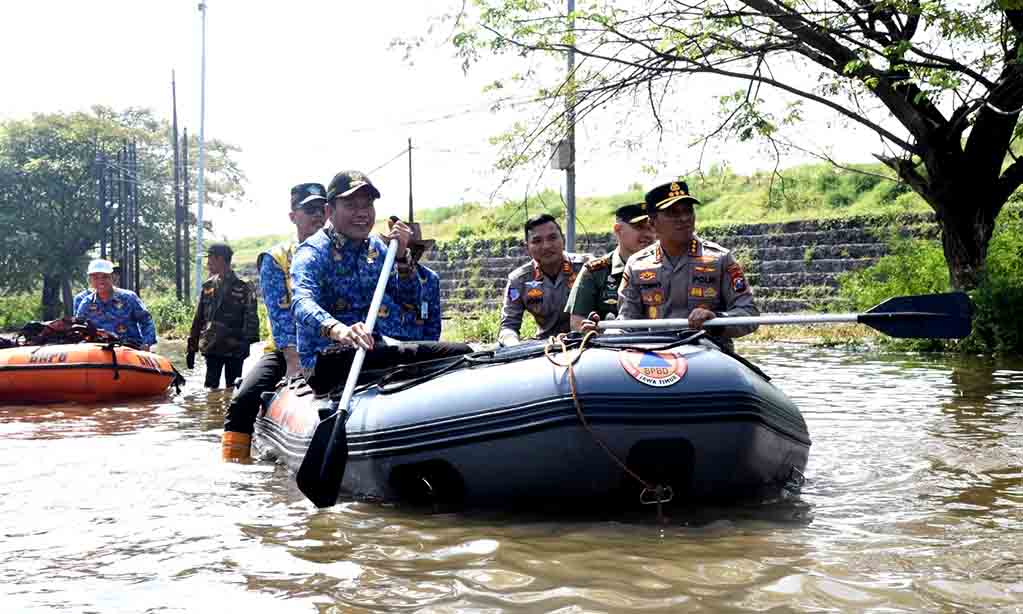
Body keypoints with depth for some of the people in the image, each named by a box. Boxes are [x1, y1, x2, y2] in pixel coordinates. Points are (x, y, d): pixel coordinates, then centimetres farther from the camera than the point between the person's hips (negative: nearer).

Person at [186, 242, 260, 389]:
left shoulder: (243, 287, -3)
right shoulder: (208, 286, 10)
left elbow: (251, 319, -7)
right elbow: (198, 319, 14)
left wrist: (248, 342, -17)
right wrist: (192, 348, 11)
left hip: (235, 349, -3)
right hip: (212, 348, 3)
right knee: (210, 388, 0)